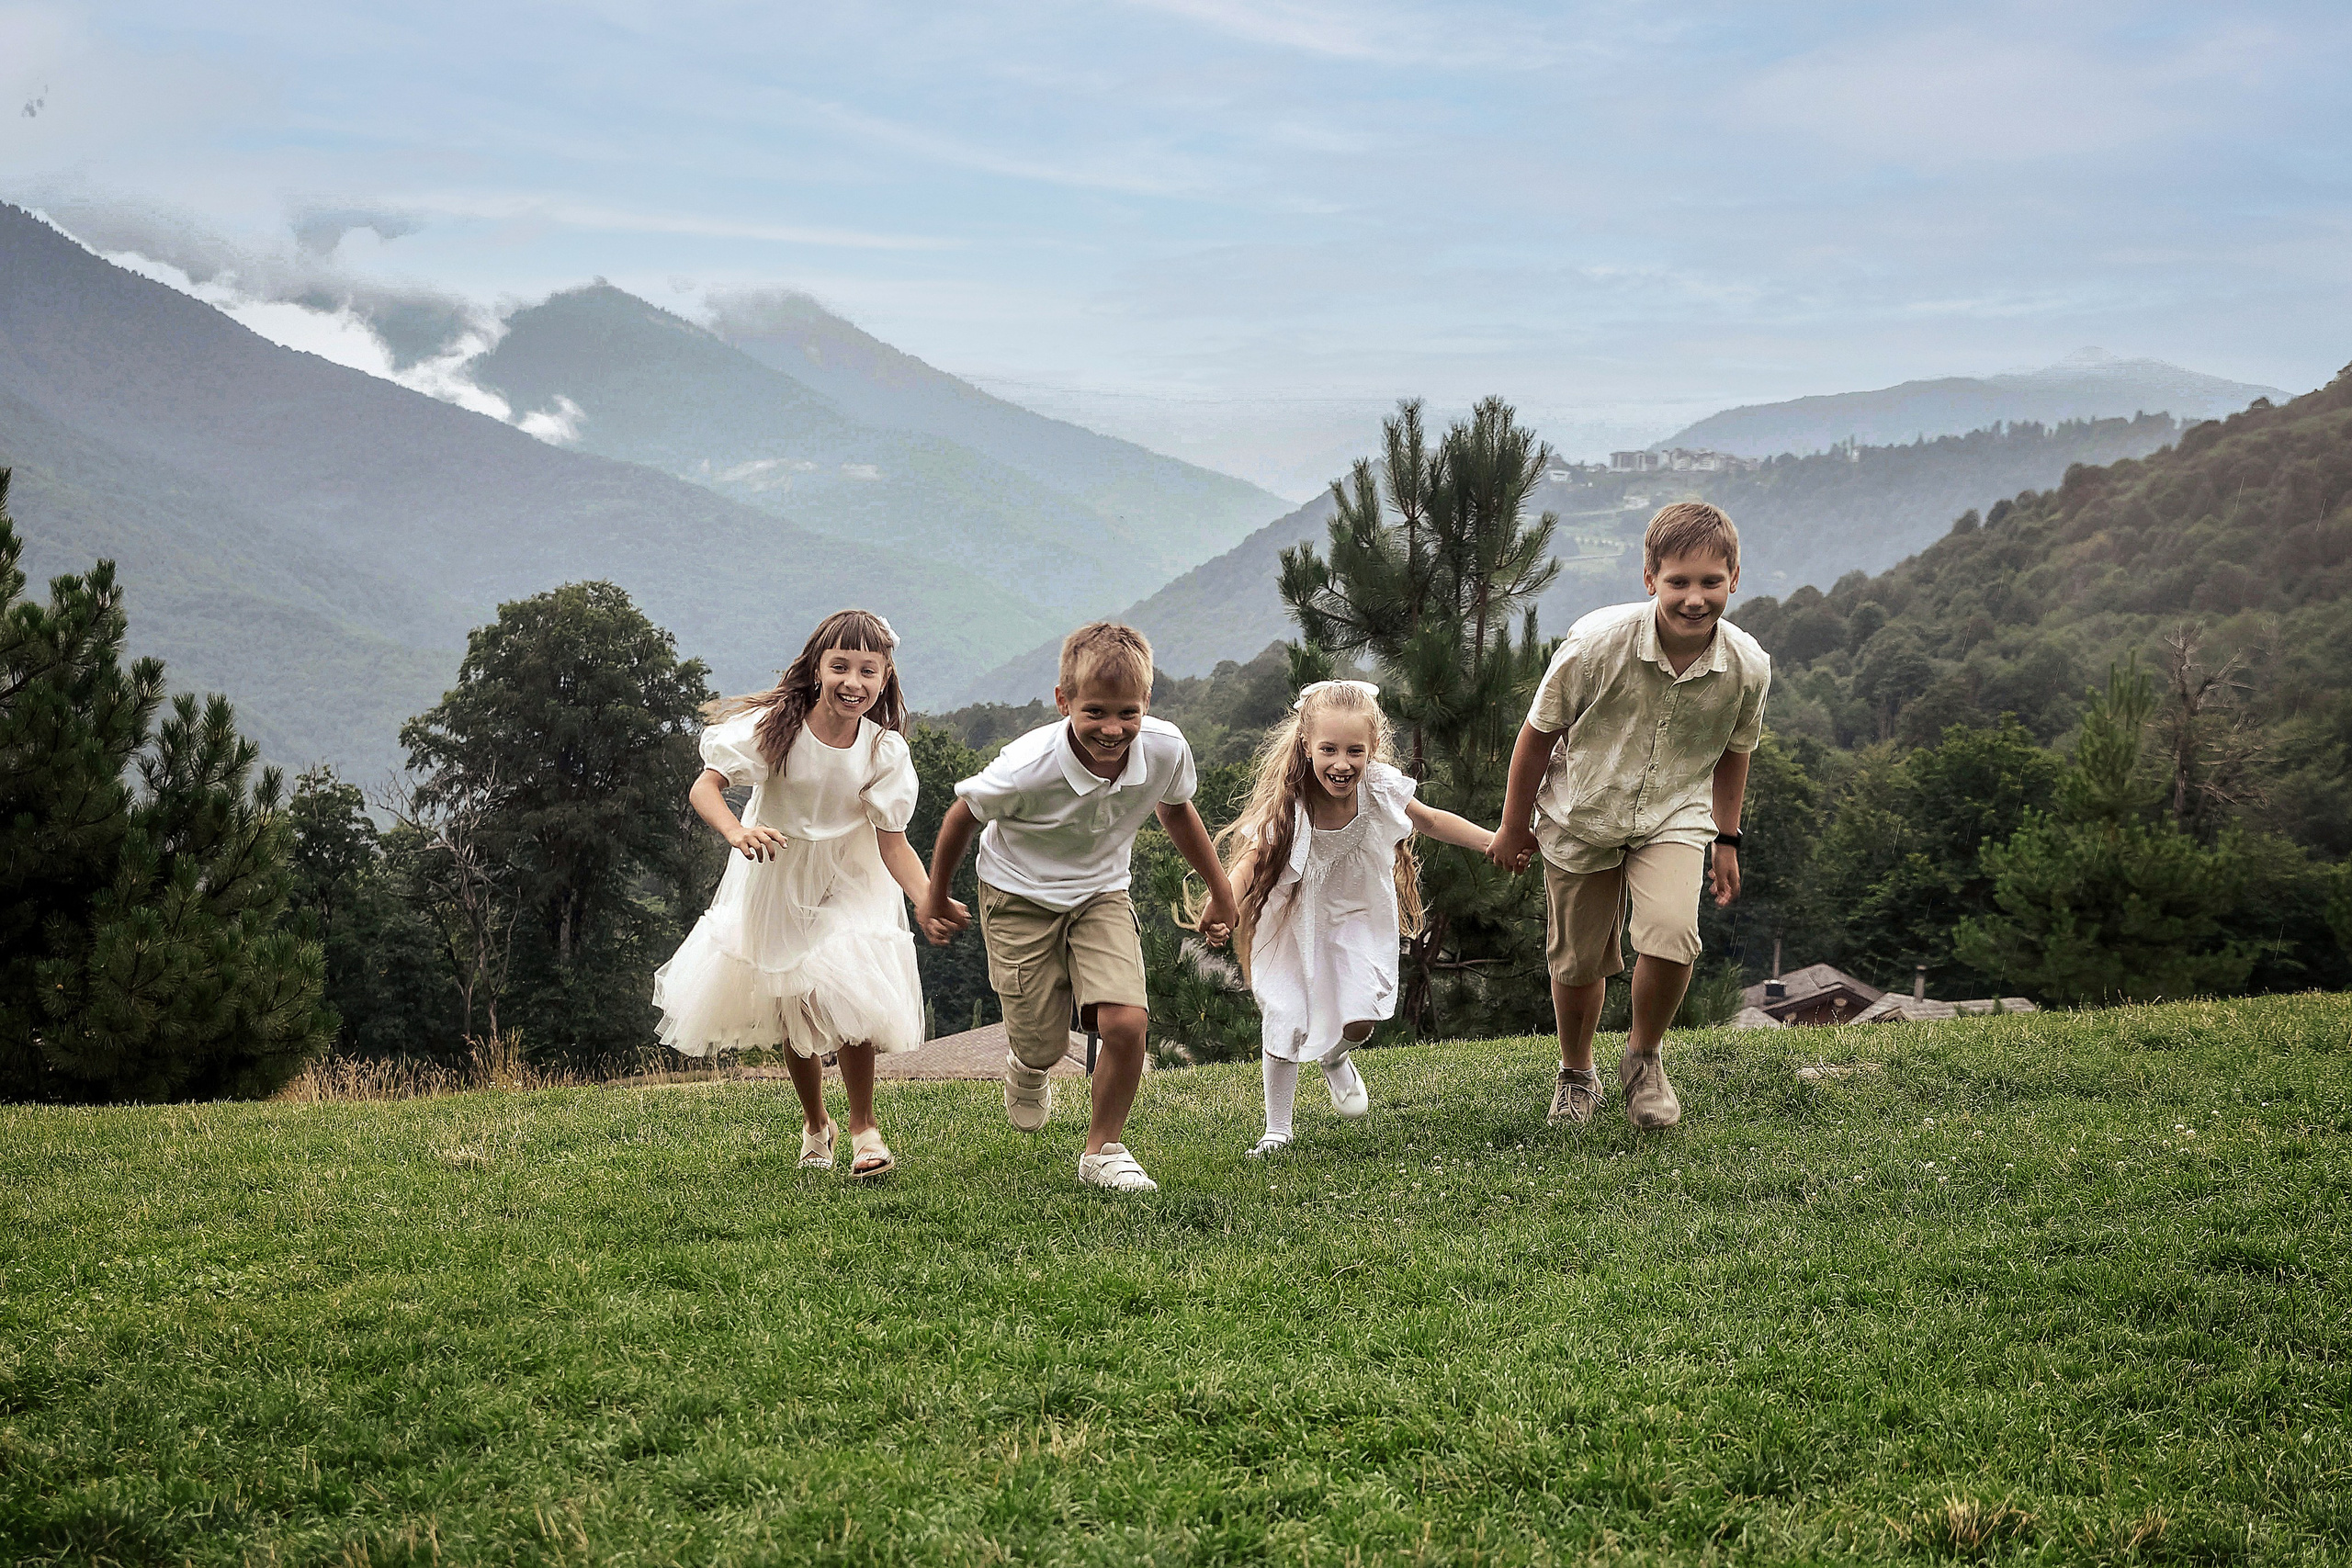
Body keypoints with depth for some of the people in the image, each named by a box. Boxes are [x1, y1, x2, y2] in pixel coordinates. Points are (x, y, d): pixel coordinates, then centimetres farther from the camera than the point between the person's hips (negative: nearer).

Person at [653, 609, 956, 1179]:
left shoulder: (884, 749, -19)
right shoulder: (774, 726, -23)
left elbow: (893, 843, -16)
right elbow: (705, 785, -23)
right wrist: (736, 832, -44)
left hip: (848, 882, 0)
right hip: (775, 881, 0)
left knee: (847, 1001, -17)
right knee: (790, 1011, 9)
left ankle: (863, 1126, 4)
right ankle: (815, 1125, 34)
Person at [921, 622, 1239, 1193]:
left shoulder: (1166, 749, -23)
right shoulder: (1028, 768, -33)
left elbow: (1175, 809, 3)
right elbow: (965, 813, -12)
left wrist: (1220, 890, 12)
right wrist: (936, 898, 3)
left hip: (1100, 894, 2)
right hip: (1020, 897, -2)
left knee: (1125, 1023, -18)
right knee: (1044, 1046, 2)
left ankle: (1103, 1150, 5)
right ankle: (1027, 1066, 43)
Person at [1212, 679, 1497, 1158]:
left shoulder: (1381, 790, -20)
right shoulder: (1288, 806, -29)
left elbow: (1432, 822, -1)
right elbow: (1252, 858, -27)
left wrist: (1495, 842, -4)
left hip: (1358, 919, 2)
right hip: (1295, 924, -2)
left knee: (1358, 1019, -11)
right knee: (1284, 1026, -3)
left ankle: (1335, 1057, 29)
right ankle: (1276, 1131, 17)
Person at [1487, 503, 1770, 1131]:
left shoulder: (1748, 667, -17)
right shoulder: (1596, 643, -25)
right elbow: (1539, 732, -9)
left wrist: (1726, 840, 15)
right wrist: (1514, 826, 1)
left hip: (1675, 817, 1)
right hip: (1582, 818, 0)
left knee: (1672, 938, -24)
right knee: (1578, 965, 10)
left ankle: (1643, 1058, 5)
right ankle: (1576, 1074, 40)